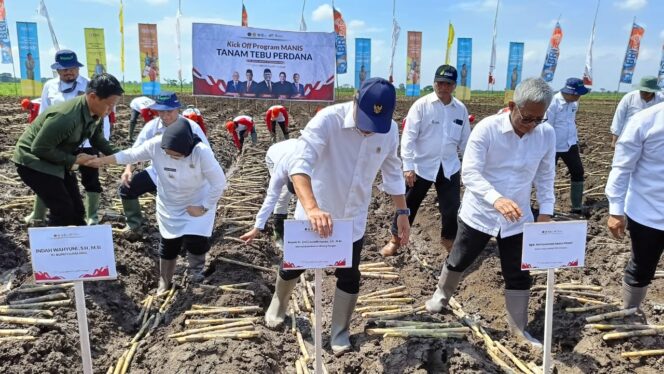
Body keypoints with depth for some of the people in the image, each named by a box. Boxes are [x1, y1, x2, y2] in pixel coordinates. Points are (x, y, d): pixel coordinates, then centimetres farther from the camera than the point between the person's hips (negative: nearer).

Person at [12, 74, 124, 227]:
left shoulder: (96, 114, -8)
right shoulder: (65, 117, -36)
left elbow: (98, 139, 8)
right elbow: (39, 148, -29)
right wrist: (73, 160, -23)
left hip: (59, 160, 8)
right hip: (34, 161, -8)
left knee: (77, 209, 10)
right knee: (63, 211, -11)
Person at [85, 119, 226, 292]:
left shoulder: (202, 152, -34)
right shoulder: (155, 145, -24)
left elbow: (219, 183, -26)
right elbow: (131, 155, -4)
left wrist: (204, 208, -19)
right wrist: (102, 160, 1)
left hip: (198, 204, -3)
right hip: (169, 205, 3)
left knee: (195, 242, -16)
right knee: (168, 244, 12)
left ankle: (195, 269, 21)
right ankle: (164, 283, 38)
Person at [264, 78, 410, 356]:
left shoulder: (390, 130, -11)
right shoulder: (328, 119, -27)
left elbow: (392, 172, 5)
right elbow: (300, 163, -38)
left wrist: (402, 212, 6)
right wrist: (312, 208, -53)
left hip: (353, 218, 3)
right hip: (315, 213, -2)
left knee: (349, 277, 12)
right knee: (294, 266, 18)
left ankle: (340, 333, 37)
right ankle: (278, 305, 51)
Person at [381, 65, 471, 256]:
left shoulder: (461, 109, 2)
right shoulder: (421, 105, -10)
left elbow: (465, 141, 11)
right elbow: (408, 137, -12)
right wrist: (408, 166, -17)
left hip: (449, 167, 3)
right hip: (422, 166, -3)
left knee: (452, 208, 10)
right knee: (409, 204, 8)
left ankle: (449, 240, 34)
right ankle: (395, 239, 27)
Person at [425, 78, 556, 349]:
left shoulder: (547, 134, -8)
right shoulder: (487, 128, -21)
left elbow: (545, 176, 4)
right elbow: (469, 173, -27)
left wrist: (546, 211, -5)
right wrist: (496, 199, -41)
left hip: (517, 218, 3)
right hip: (479, 213, -2)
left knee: (518, 275, 10)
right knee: (459, 261, 17)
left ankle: (519, 328, 31)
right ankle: (441, 295, 47)